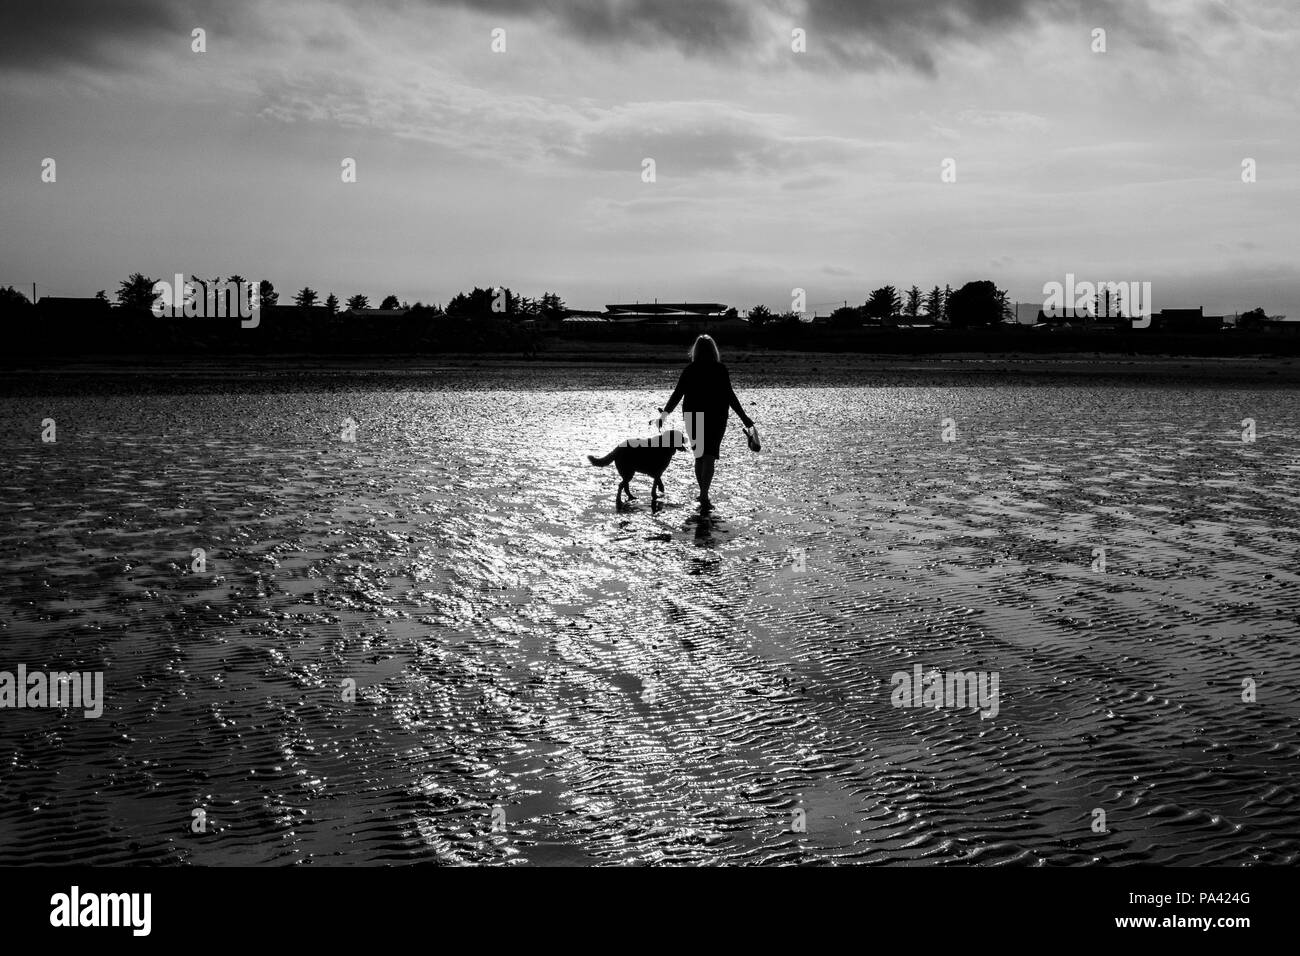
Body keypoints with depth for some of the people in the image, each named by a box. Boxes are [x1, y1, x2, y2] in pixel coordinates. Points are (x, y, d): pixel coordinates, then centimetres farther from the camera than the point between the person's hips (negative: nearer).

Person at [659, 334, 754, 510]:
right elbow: (729, 396, -9)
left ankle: (703, 493, 22)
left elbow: (677, 394, -3)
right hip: (716, 417, -2)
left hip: (693, 416, 2)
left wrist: (665, 413, 7)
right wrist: (743, 417, -4)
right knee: (709, 457, -2)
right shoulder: (720, 370, -6)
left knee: (699, 456, 16)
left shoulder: (689, 370, -2)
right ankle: (704, 496, -14)